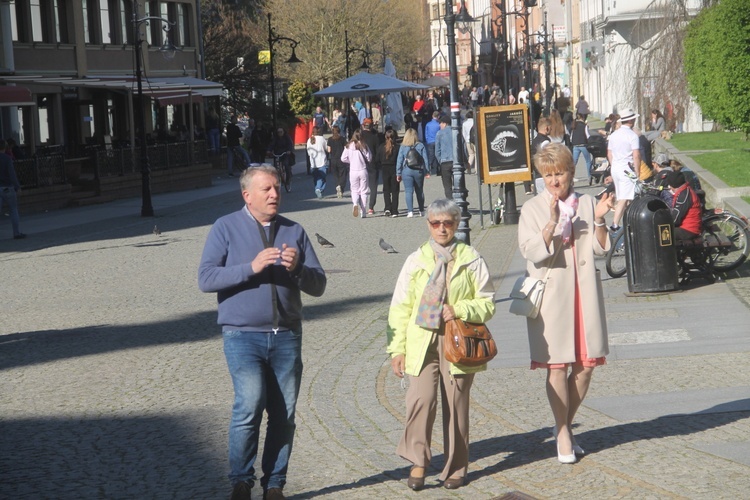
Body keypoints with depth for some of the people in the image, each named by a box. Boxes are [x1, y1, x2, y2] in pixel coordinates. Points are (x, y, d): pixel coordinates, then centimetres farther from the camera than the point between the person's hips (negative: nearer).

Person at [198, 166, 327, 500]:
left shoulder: (294, 231, 12)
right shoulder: (226, 228, 2)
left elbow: (318, 285, 9)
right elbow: (206, 279, -8)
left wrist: (297, 268, -12)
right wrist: (251, 267, -18)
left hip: (286, 336, 4)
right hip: (243, 335, -4)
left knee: (284, 414, 3)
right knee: (250, 404, -17)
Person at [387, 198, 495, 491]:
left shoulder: (471, 260, 6)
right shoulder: (416, 260, 8)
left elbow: (487, 303, 5)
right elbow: (400, 307, 8)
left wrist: (459, 310, -13)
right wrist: (397, 348, 1)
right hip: (422, 341, 0)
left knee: (456, 405, 4)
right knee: (421, 399, -16)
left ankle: (455, 469, 16)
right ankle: (417, 463, -6)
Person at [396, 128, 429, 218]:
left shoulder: (403, 147, -1)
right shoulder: (421, 146, 0)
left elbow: (399, 160, 0)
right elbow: (425, 159, 1)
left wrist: (398, 173, 5)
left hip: (407, 171, -2)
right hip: (418, 170, 2)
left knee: (408, 191, -3)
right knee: (419, 191, 14)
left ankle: (410, 211, -13)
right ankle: (421, 211, 21)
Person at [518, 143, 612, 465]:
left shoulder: (586, 204, 8)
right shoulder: (532, 209, 0)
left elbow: (601, 248, 5)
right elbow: (533, 251, -12)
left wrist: (599, 220, -11)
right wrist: (552, 222, -24)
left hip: (584, 292, 3)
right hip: (550, 295, -3)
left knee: (586, 364, 4)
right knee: (556, 366, -3)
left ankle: (564, 425, 22)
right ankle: (563, 434, 9)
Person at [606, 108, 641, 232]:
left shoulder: (613, 135, 11)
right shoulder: (632, 135, -11)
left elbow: (609, 154, 16)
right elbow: (636, 156, -16)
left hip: (615, 167, 8)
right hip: (627, 169, -8)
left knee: (621, 198, 14)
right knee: (624, 199, -8)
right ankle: (615, 225, -16)